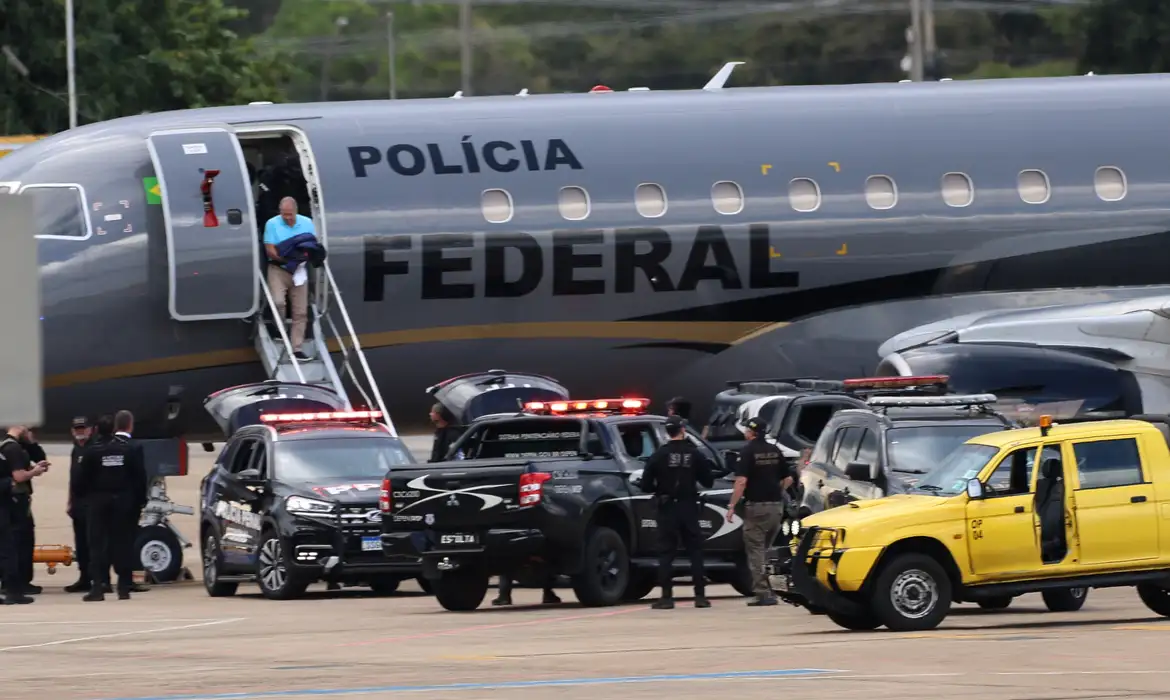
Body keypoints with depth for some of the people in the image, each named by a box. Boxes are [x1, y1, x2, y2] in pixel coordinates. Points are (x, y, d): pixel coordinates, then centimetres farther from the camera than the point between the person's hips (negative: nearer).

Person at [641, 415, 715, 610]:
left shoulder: (658, 456, -6)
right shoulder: (694, 454, -2)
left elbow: (646, 485, -6)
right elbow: (708, 481, 2)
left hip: (667, 508, -1)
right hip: (688, 507, 1)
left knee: (666, 552, 1)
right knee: (695, 550, 9)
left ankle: (666, 596, -5)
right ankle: (700, 595, 4)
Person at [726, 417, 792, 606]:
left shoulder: (748, 451, -9)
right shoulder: (774, 451, 10)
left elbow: (741, 481, -17)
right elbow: (788, 479, 14)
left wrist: (732, 506, -13)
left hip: (756, 506, -6)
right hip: (776, 506, 6)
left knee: (755, 550, -2)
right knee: (766, 549, 16)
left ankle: (763, 592, -9)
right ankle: (767, 592, 14)